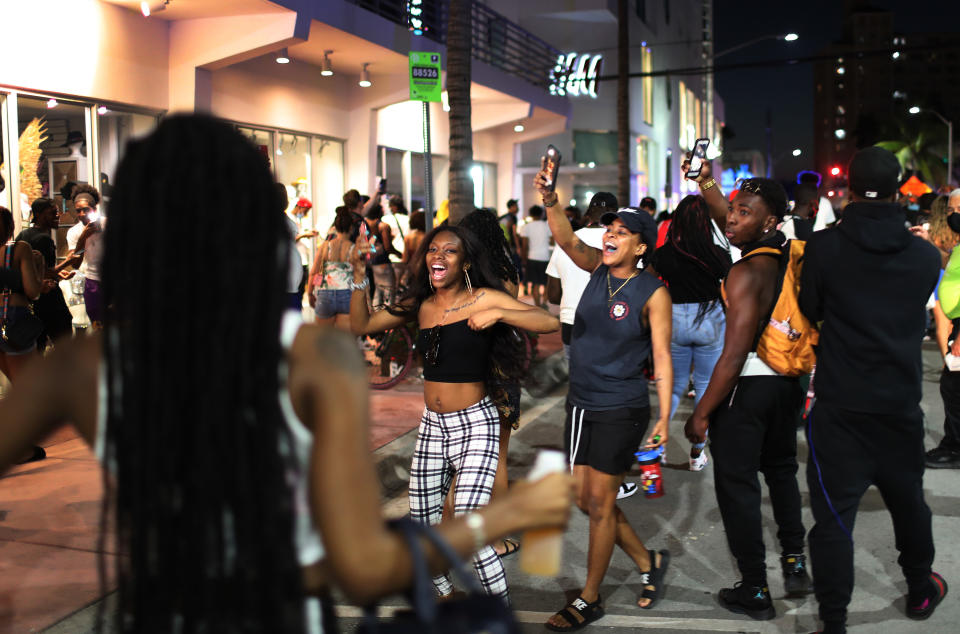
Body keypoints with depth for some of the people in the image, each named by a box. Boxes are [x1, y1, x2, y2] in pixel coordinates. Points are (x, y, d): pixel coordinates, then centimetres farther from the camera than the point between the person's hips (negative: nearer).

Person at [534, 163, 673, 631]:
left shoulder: (652, 292, -12)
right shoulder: (597, 268, 3)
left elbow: (662, 358, -11)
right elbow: (567, 240, -13)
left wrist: (664, 417, -15)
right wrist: (550, 201, -31)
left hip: (621, 409, -7)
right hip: (581, 404, 7)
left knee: (600, 501, 1)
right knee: (585, 498, 13)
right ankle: (648, 562, 33)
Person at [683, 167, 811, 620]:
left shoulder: (746, 273, -22)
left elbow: (734, 355, -24)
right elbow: (726, 218, 18)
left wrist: (701, 413, -17)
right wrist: (703, 180, 18)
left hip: (749, 383, -8)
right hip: (788, 379, 8)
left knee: (736, 483, 3)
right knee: (780, 468, 26)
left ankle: (754, 591, 10)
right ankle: (794, 562, 31)